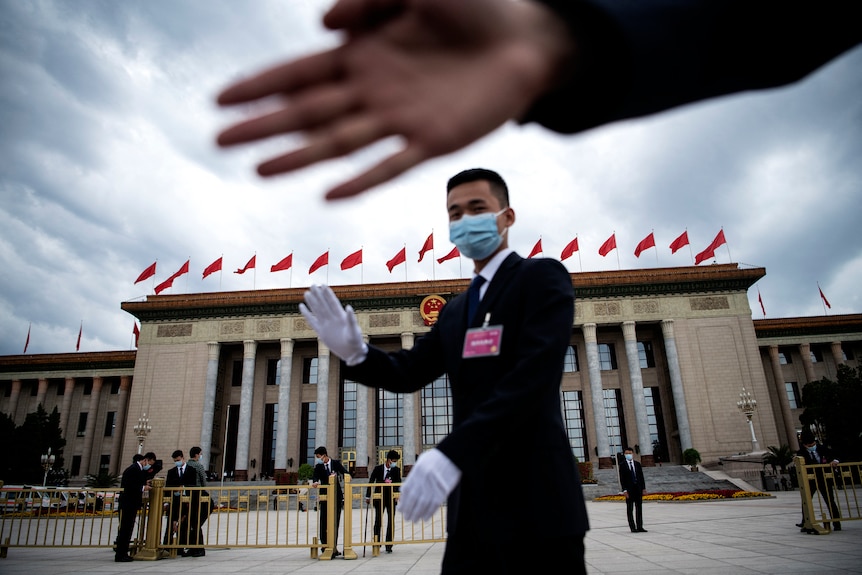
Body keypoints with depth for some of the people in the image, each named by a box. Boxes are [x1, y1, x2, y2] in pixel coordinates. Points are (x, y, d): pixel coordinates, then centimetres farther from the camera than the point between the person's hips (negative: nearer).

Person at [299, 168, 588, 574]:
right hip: (472, 506, 6)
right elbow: (410, 372, 9)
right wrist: (355, 352, -12)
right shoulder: (456, 310, 16)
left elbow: (535, 375, -20)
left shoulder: (542, 277, -6)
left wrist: (452, 452, -28)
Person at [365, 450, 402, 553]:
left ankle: (389, 545, 9)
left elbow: (398, 483, -4)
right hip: (379, 498, -1)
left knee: (391, 522, 1)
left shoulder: (396, 470, 1)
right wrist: (368, 496, -5)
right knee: (378, 521, 4)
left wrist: (394, 492, -24)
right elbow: (371, 482, -2)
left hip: (391, 498, 1)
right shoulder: (378, 469, -4)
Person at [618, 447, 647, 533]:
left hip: (638, 489, 4)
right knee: (629, 510, 1)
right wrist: (624, 490, -13)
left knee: (639, 508, 6)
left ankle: (639, 527, 11)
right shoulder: (623, 465, -3)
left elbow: (641, 476, 10)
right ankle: (633, 527, 5)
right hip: (629, 490, -4)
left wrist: (643, 488, 3)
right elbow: (622, 479, -6)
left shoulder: (637, 464, 9)